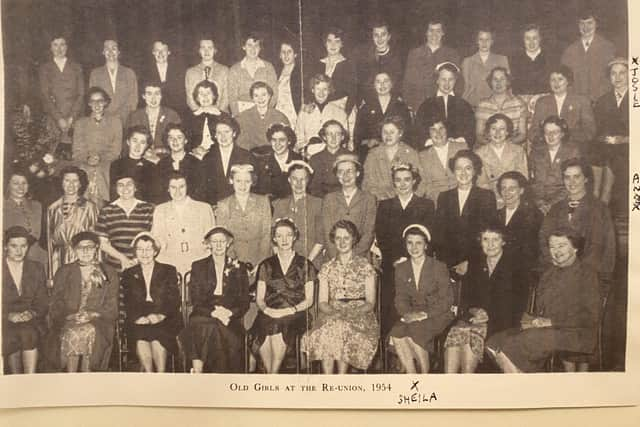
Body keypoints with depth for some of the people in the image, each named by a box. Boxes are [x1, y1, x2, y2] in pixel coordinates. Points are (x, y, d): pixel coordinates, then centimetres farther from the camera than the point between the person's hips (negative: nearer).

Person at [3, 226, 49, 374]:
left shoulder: (37, 269, 12)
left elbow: (43, 301, 9)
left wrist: (32, 313, -11)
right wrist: (9, 315, -15)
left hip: (31, 320, 1)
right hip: (5, 323, -1)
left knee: (29, 334, -29)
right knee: (11, 338, -28)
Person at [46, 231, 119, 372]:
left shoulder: (109, 274, 13)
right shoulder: (63, 272, 17)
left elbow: (111, 308, 8)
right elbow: (56, 305, 11)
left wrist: (93, 315, -11)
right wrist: (70, 316, -9)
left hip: (97, 324, 0)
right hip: (67, 321, 1)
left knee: (89, 331, -34)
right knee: (72, 333, -33)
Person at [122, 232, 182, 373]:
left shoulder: (168, 271, 13)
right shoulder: (128, 274, 18)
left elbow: (174, 300, 3)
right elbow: (128, 303, 7)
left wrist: (160, 315, -16)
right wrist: (140, 317, -14)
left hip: (164, 319, -1)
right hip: (138, 321, 1)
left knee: (157, 339, -32)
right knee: (141, 339, -31)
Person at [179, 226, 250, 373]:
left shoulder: (239, 267, 16)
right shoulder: (198, 266, 15)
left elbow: (245, 302, 10)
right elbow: (195, 300, 5)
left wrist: (229, 312, -11)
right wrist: (213, 312, -15)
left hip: (231, 317, 0)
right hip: (204, 315, 0)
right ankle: (197, 372, -35)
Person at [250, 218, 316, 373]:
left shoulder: (305, 265, 12)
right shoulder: (266, 265, 18)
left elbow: (309, 300, 7)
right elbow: (259, 298, 14)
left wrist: (290, 310, -10)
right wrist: (266, 309, -8)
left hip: (294, 315, -1)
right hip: (269, 315, 1)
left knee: (278, 330, -33)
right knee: (263, 338, -31)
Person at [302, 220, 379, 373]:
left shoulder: (365, 266, 6)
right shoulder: (327, 268, 12)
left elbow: (370, 303, 2)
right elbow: (322, 303, 6)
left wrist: (352, 313, -17)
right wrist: (335, 312, -16)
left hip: (360, 315, -2)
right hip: (331, 314, 2)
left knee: (342, 327, -33)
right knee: (330, 327, -32)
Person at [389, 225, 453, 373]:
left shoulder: (439, 267, -2)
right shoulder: (401, 268, 11)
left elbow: (446, 300, -5)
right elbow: (400, 298, 8)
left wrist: (425, 314, -17)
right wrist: (407, 313, -14)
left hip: (437, 315, -4)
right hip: (412, 315, 4)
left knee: (415, 332, -32)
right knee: (396, 333, -26)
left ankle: (426, 375, -11)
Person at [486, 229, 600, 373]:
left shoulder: (586, 273, -1)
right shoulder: (549, 272, 21)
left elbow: (590, 316, -9)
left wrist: (552, 322, -14)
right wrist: (532, 319, 0)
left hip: (574, 334, -7)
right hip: (544, 329, 7)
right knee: (494, 344, -13)